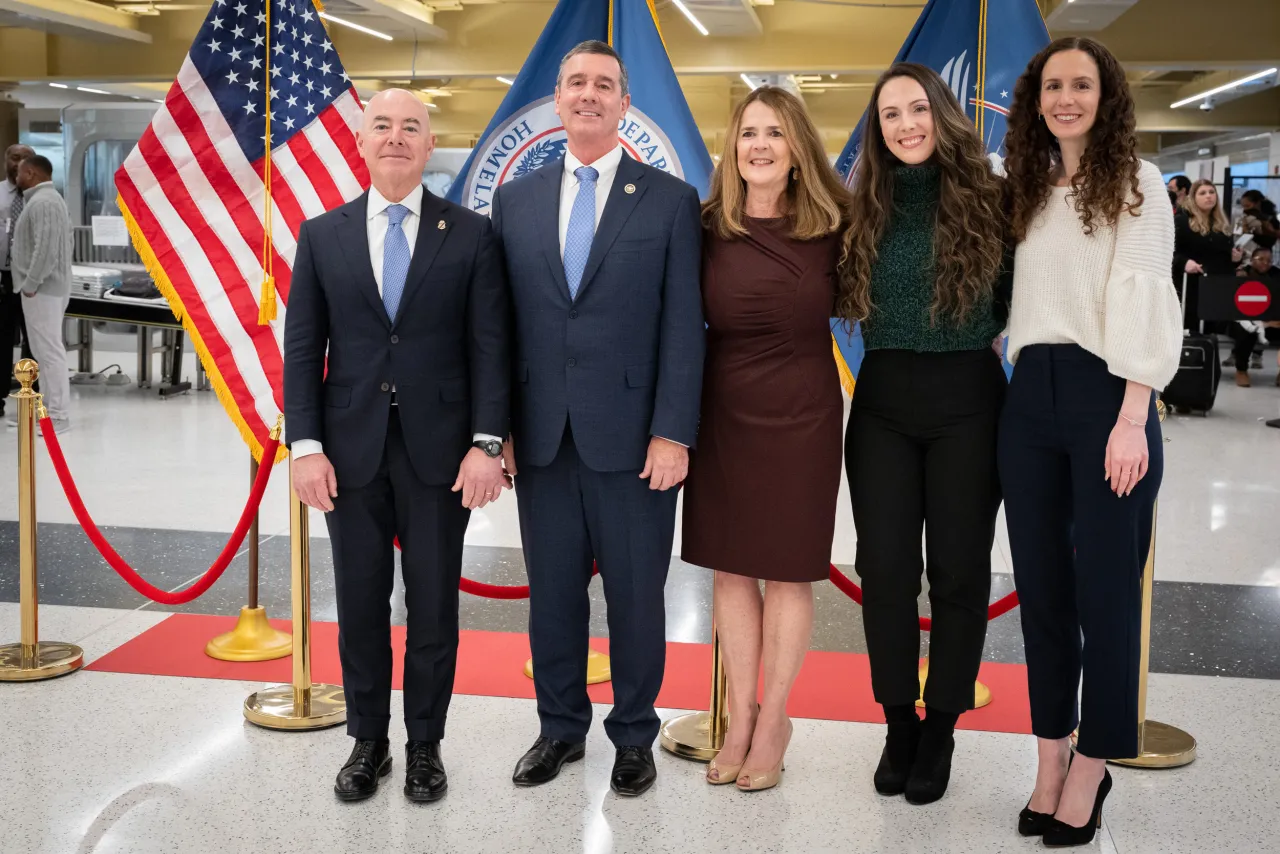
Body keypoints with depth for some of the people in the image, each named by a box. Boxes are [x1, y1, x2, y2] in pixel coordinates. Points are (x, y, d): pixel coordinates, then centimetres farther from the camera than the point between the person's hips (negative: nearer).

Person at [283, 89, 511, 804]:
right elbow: (303, 348, 5)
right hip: (352, 450, 2)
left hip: (439, 449, -1)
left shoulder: (472, 235, 1)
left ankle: (426, 745, 23)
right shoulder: (322, 235, 6)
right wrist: (306, 445, -4)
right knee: (361, 604, 10)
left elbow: (490, 345, -2)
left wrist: (487, 443, -10)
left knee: (434, 605, 8)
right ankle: (368, 742, 26)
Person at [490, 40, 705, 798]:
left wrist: (673, 434, -11)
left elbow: (683, 326, -4)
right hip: (542, 438, 3)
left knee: (636, 595, 7)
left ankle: (634, 736, 25)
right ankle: (561, 728, 29)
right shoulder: (515, 200, 10)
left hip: (632, 439, -2)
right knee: (553, 592, 12)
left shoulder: (671, 200, 1)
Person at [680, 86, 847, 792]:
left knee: (787, 572, 7)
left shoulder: (830, 228, -4)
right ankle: (741, 721, 22)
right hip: (723, 416, 1)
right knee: (731, 569, 9)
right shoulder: (708, 229, -3)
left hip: (801, 418, -1)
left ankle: (772, 723, 20)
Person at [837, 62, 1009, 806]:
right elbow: (847, 298, 11)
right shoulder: (867, 209, 5)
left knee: (958, 570, 5)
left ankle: (940, 730, 20)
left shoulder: (986, 198, -3)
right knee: (885, 569, 4)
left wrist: (989, 334, -7)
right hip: (883, 400, 2)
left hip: (967, 398, -2)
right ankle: (898, 723, 20)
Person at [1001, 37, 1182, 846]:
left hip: (1105, 393, -5)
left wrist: (1132, 418, -18)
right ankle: (1051, 758, 18)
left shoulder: (1136, 181, 0)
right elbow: (1023, 296, 12)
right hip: (1031, 396, 5)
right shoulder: (1029, 188, 16)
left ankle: (1092, 767, 12)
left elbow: (1141, 296, -10)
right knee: (1041, 583, 8)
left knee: (1105, 587, -1)